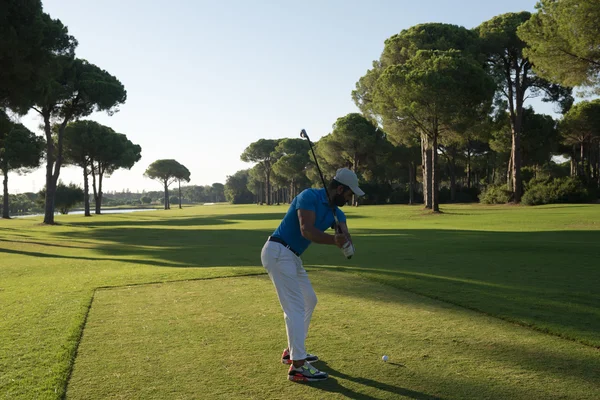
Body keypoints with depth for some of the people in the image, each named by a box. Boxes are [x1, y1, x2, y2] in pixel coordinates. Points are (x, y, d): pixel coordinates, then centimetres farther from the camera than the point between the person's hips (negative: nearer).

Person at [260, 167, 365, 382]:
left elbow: (347, 239, -5)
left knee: (309, 300, 19)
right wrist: (335, 240, -32)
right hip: (278, 252, -10)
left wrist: (344, 239, -27)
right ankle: (297, 366, -9)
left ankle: (293, 351, 29)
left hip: (292, 257, 10)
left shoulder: (336, 212, 9)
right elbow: (306, 230, -28)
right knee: (296, 306, -12)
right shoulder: (309, 196, -15)